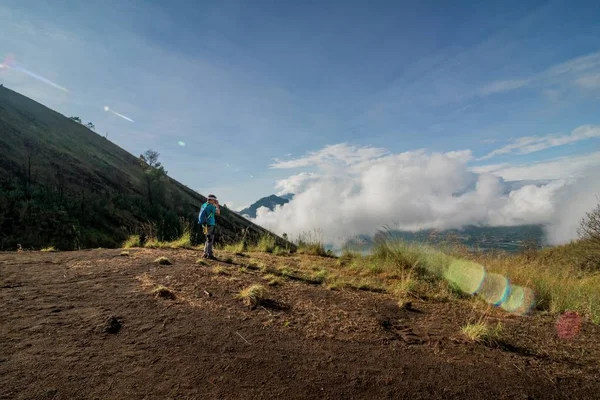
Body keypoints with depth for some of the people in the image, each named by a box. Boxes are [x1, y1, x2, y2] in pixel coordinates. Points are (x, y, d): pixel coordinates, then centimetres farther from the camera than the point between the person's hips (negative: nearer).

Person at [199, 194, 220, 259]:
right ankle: (209, 255, 4)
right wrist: (217, 205, 4)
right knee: (210, 240, 0)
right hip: (210, 225, -8)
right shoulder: (211, 206, -16)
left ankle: (205, 254, 20)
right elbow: (218, 213, -5)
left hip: (205, 225, 8)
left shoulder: (203, 205, 10)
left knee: (208, 240, 18)